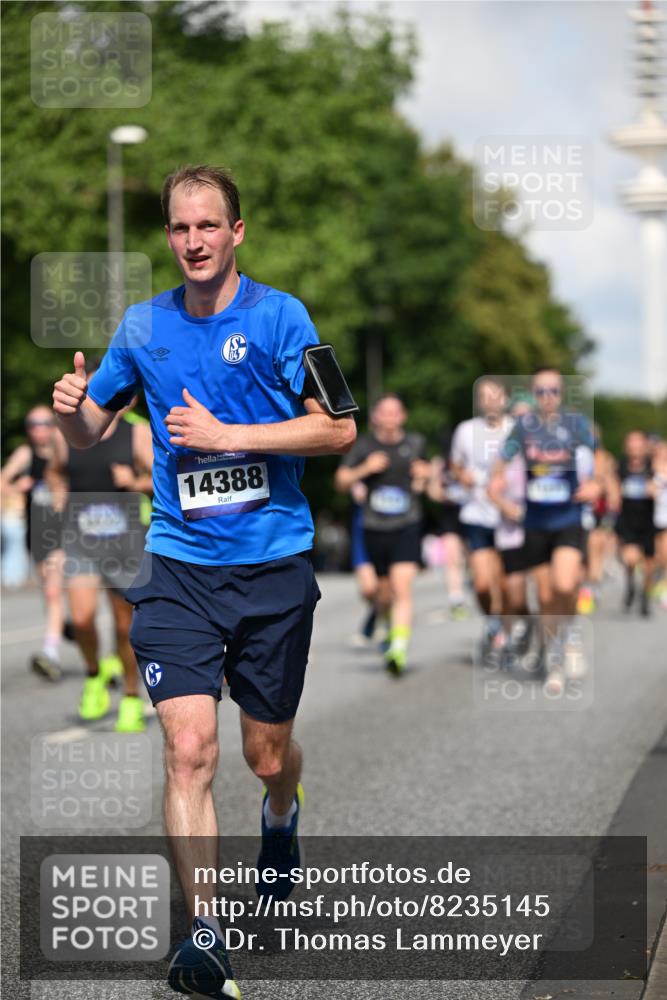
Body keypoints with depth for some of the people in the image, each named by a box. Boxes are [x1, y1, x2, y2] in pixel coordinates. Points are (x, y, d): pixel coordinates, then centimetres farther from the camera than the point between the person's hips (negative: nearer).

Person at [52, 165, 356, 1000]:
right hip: (180, 570, 1)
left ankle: (281, 820, 49)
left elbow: (339, 430, -9)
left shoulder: (278, 316, -6)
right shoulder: (143, 327, 5)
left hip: (274, 568, -1)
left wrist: (229, 435, -17)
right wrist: (73, 409, -9)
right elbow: (89, 431, 15)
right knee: (189, 747, -15)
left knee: (267, 754, 12)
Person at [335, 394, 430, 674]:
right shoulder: (364, 446, 3)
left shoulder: (415, 443, 7)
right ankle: (391, 626, 43)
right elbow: (341, 482, 5)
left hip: (407, 527, -1)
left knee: (402, 588, -18)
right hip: (374, 528, 1)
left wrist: (425, 475, 3)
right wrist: (365, 469, -12)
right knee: (384, 592, 10)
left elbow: (425, 468, 26)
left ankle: (399, 649, -24)